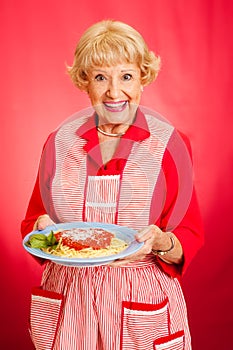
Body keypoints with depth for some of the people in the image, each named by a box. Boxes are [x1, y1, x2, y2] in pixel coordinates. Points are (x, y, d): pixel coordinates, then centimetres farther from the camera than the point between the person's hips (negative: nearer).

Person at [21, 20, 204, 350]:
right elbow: (32, 221, 8)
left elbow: (190, 238, -5)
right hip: (65, 306, 3)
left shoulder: (169, 144, -7)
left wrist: (161, 243, -26)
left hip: (141, 305, -2)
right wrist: (42, 229, -14)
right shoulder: (60, 143, 0)